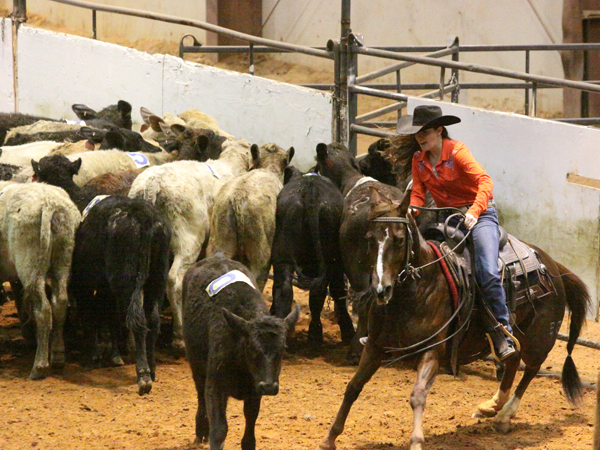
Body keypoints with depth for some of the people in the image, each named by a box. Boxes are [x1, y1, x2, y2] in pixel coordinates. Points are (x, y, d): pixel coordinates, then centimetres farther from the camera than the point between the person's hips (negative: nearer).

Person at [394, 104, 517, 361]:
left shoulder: (457, 151, -15)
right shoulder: (418, 159, 3)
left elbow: (484, 181, -26)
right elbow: (418, 193, 6)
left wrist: (475, 211, -41)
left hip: (479, 213, -6)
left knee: (487, 273, -22)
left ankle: (502, 335, -16)